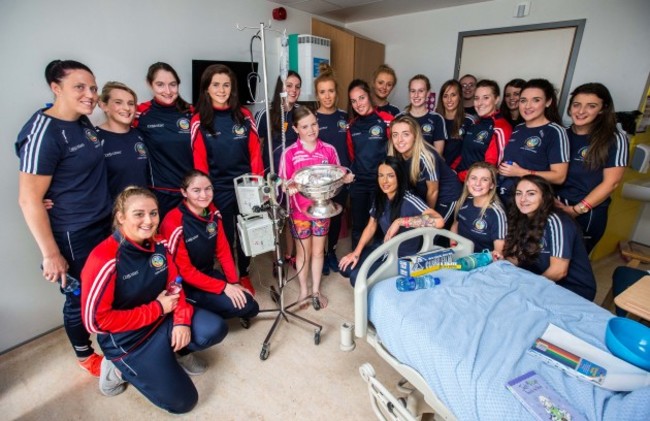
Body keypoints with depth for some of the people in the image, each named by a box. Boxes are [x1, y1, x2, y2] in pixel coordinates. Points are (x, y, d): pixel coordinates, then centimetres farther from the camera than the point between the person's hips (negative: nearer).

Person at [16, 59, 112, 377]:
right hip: (73, 235, -7)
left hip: (104, 224, 7)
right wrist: (50, 254, -17)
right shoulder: (43, 132, -20)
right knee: (80, 297, 13)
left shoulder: (84, 123, 4)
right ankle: (85, 356, 37)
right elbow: (29, 200, -19)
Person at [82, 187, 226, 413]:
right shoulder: (104, 259, -26)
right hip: (127, 338, -5)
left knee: (215, 329, -16)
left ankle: (175, 351, 13)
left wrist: (182, 320, -14)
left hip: (164, 318, 6)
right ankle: (122, 368, 14)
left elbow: (174, 284, 2)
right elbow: (96, 320, -21)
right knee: (182, 401, -4)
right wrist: (157, 308, -20)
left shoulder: (159, 244, -8)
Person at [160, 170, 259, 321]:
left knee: (250, 307, 0)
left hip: (209, 273, 7)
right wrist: (223, 287, -23)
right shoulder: (174, 223, -25)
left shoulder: (212, 212, -4)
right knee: (240, 306, -21)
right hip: (186, 285, -6)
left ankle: (210, 311, 18)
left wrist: (234, 282, -7)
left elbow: (223, 250, 1)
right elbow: (184, 271, -21)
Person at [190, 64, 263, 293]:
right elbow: (200, 163, -3)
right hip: (219, 190, -2)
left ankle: (245, 276, 34)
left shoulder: (244, 116, 2)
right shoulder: (199, 121, -3)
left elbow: (255, 154, 2)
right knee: (225, 237, 11)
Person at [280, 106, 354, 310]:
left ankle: (316, 290, 32)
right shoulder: (289, 153, -10)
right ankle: (304, 290, 32)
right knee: (303, 252, 12)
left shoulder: (329, 150, -3)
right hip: (300, 210, -2)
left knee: (318, 251, 14)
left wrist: (345, 178, -14)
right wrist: (290, 188, -28)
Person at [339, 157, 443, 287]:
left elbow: (439, 221, -41)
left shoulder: (409, 200, -26)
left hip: (405, 256, -6)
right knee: (345, 268, 0)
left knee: (357, 277, -16)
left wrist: (400, 221, -37)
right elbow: (371, 226, 4)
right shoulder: (379, 198, -5)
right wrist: (356, 252, -6)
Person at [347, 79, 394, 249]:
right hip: (358, 182, 4)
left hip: (381, 181, -4)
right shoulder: (352, 126, 7)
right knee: (358, 225, 13)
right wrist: (357, 170, 15)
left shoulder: (386, 120, -8)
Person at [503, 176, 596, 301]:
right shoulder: (523, 220, 0)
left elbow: (559, 271, -25)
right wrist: (503, 259, -21)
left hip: (575, 289, -6)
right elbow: (521, 258, -1)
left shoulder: (554, 222, -22)